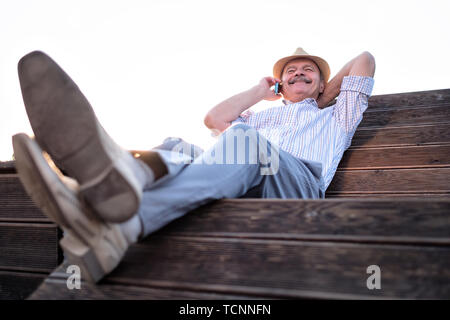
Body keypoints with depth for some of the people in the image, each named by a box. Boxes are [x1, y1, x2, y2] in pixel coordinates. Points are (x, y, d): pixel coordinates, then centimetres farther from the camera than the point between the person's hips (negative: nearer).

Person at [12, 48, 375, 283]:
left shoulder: (335, 116, 37)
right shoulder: (265, 117, 43)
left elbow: (365, 60, 33)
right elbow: (215, 118, 34)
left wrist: (325, 95, 44)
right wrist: (261, 90, 43)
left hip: (299, 186, -3)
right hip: (247, 190, 4)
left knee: (246, 139, -35)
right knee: (178, 149, -23)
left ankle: (125, 224, -62)